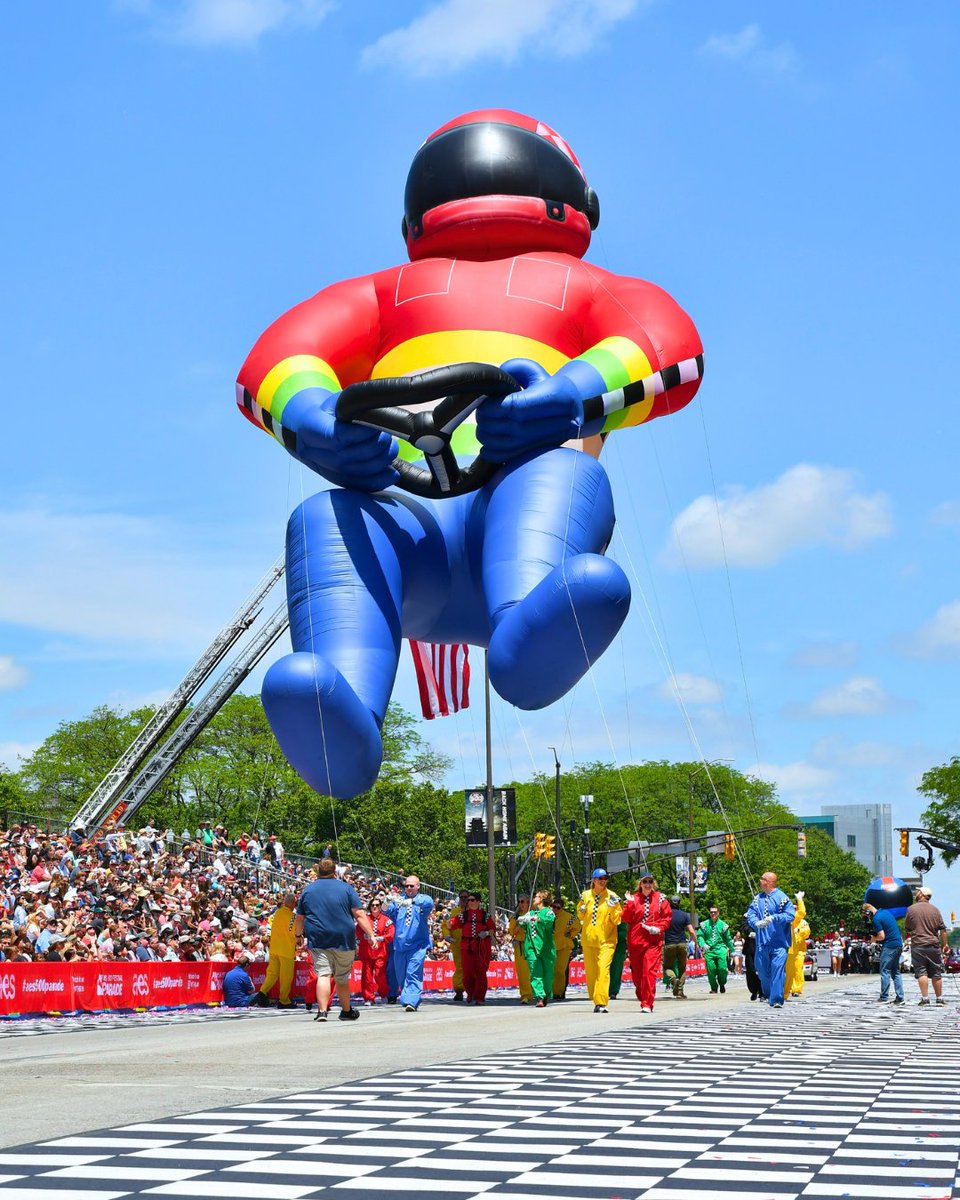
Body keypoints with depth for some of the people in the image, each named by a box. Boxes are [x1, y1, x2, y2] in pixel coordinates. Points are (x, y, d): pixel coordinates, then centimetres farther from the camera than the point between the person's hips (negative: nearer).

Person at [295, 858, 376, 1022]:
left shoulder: (307, 890, 8)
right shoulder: (346, 888, 2)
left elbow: (300, 918, 12)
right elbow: (359, 914, -4)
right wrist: (371, 935, -4)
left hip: (317, 941, 1)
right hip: (344, 940, -1)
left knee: (323, 975, -6)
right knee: (342, 978, 11)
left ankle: (322, 1010, -21)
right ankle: (346, 1011, 26)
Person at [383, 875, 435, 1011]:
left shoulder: (423, 900, 4)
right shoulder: (399, 900, 13)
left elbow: (429, 902, -20)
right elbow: (388, 911, -2)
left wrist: (412, 901, -37)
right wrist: (387, 904, -27)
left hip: (417, 944, -4)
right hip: (400, 944, 4)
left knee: (413, 973, -14)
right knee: (400, 974, 10)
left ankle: (411, 1001, -18)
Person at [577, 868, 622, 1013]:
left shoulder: (612, 897, 0)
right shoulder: (585, 895, 8)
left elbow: (617, 920, 1)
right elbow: (580, 916, 20)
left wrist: (613, 908, -16)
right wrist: (581, 910, -1)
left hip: (606, 940, -4)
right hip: (588, 938, 4)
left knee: (603, 969, -17)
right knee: (590, 971, 7)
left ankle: (602, 1003, -21)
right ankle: (596, 1001, 21)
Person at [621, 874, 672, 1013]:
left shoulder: (660, 898, 8)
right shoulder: (634, 899, 8)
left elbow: (667, 917, 7)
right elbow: (626, 919, 1)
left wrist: (658, 928, -8)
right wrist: (629, 904, -13)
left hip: (653, 941, -2)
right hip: (635, 941, 2)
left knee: (649, 971, -13)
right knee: (637, 972, 7)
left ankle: (647, 1004, -12)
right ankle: (643, 999, 26)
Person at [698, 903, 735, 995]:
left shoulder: (722, 925, 8)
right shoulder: (705, 924, 6)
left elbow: (728, 939, 15)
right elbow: (699, 936, 5)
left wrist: (732, 950, 19)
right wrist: (703, 944, -14)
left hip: (720, 949, 0)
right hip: (709, 950, 0)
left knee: (722, 968, -12)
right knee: (711, 970, -6)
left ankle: (722, 984, 16)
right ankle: (714, 988, 13)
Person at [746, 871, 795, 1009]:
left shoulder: (782, 898, -5)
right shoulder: (757, 898, 12)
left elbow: (790, 915, -11)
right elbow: (751, 913, 5)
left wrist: (773, 918, -21)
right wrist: (756, 923, -17)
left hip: (779, 942, -5)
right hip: (762, 941, 5)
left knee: (778, 969, -14)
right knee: (763, 970, 9)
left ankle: (776, 1000, -15)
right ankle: (768, 995, 31)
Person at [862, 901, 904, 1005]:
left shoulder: (876, 919, -14)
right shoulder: (886, 912, 13)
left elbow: (882, 936, -17)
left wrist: (874, 939, 2)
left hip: (889, 946, -9)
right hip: (899, 944, 9)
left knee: (885, 972, -2)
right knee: (896, 972, 12)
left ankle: (884, 998, -3)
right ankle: (900, 998, 8)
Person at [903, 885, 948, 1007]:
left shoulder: (911, 909, -3)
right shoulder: (935, 909, 5)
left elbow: (906, 928, 5)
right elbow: (943, 929, 4)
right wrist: (944, 944, 13)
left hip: (917, 945, -2)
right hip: (934, 946, 2)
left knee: (921, 972, -2)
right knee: (936, 973, 9)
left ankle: (925, 998, -9)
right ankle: (939, 998, 14)